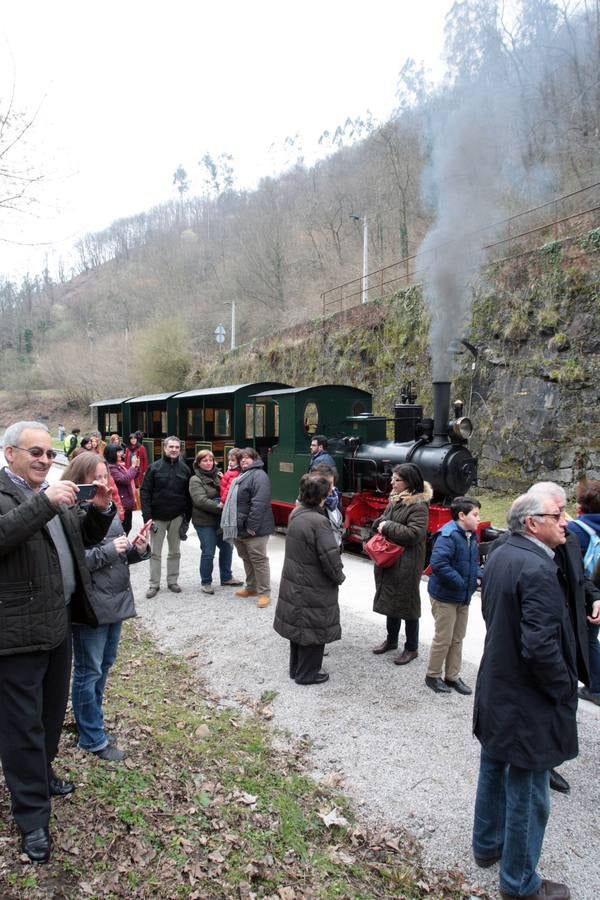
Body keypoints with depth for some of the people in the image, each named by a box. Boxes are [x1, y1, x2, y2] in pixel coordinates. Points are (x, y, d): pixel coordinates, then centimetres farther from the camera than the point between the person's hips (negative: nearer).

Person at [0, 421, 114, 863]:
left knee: (52, 712, 22)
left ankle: (42, 775, 44)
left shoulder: (51, 492, 11)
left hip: (58, 625, 8)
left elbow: (86, 537, 17)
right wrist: (45, 502, -36)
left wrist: (100, 509, -2)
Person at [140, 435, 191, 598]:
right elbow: (144, 491, -6)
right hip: (157, 517, -2)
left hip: (177, 517, 2)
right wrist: (147, 516, -13)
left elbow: (188, 494, 4)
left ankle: (172, 581, 24)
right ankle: (154, 584, 15)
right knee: (155, 553, 5)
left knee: (175, 552, 11)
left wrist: (187, 517, 0)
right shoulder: (155, 467, -4)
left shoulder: (184, 469, 2)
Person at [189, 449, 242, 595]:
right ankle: (206, 582, 13)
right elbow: (201, 500, -19)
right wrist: (219, 507, -21)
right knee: (208, 552, -3)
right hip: (205, 522, -7)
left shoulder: (217, 476, 10)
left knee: (227, 547, 14)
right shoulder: (195, 480, -8)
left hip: (220, 520, 7)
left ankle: (226, 577, 31)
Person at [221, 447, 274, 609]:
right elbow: (233, 501, 25)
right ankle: (251, 587, 31)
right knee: (246, 559, 18)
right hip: (240, 528, 10)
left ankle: (264, 593, 4)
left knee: (258, 560, -4)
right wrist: (233, 525, 19)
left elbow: (259, 503, -24)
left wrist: (252, 526, -26)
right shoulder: (241, 476, 19)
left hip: (254, 529, -10)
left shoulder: (259, 475, -14)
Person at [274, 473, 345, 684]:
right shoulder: (319, 521, -26)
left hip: (293, 584, 8)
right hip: (314, 590, -8)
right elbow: (330, 556, -24)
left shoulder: (295, 514, 1)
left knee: (298, 626, 21)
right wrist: (339, 576, -7)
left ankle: (296, 668, 36)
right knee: (313, 629, 8)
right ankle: (307, 673, 21)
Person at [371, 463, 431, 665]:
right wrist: (380, 523, -6)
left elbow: (414, 534, -25)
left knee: (407, 604, 5)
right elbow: (381, 521, 18)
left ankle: (411, 648, 20)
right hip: (388, 559, 8)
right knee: (389, 600, 20)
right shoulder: (395, 499, 8)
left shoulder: (419, 506, -17)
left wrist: (388, 527, -20)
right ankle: (391, 640, 38)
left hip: (407, 564, -8)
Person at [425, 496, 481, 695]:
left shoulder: (471, 536, 5)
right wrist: (460, 582, -25)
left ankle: (452, 676, 31)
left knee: (458, 638, 17)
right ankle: (432, 676, 21)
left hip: (463, 596, 8)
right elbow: (438, 563, -31)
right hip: (445, 596, -8)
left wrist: (481, 575, -1)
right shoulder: (448, 535, -23)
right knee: (444, 639, 3)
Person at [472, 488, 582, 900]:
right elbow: (540, 646, -29)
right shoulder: (538, 569, -27)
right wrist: (565, 688, -13)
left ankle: (488, 844, 43)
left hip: (496, 688, 9)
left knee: (495, 770, 24)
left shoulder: (500, 556, 1)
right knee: (527, 793, 9)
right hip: (527, 701, -9)